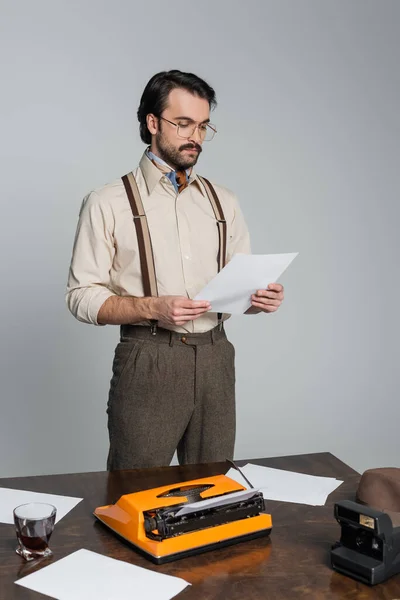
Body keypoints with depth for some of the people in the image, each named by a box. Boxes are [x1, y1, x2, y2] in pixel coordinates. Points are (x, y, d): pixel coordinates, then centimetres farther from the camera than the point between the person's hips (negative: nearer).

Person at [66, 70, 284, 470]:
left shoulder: (223, 202, 13)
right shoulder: (109, 203, -1)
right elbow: (82, 296, -4)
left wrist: (258, 297, -7)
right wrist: (152, 308, -18)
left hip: (215, 361, 4)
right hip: (146, 362, -4)